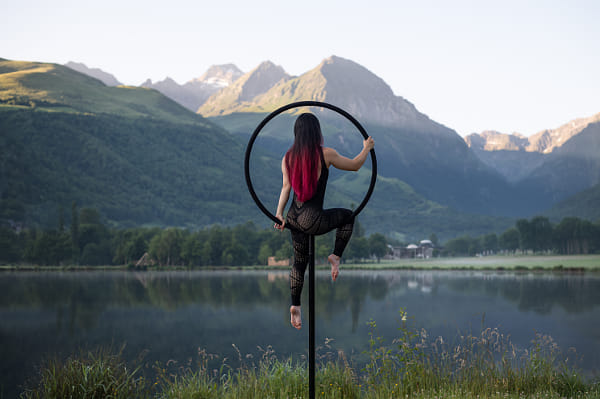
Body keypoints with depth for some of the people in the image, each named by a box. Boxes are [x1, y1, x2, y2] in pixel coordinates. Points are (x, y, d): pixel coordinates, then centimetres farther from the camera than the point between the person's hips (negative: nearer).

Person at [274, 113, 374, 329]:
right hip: (312, 219, -6)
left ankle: (295, 306, 17)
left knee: (299, 261, 19)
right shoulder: (325, 154, -10)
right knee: (348, 215, 21)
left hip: (294, 217, 6)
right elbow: (354, 165, 3)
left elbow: (286, 186, 4)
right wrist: (367, 148, 21)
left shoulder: (288, 157, 3)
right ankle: (336, 256, 15)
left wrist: (279, 213, 10)